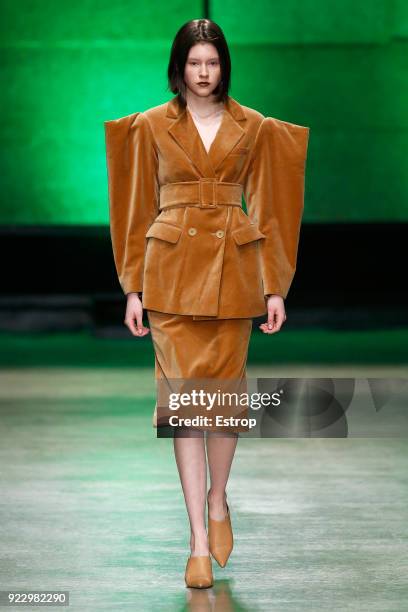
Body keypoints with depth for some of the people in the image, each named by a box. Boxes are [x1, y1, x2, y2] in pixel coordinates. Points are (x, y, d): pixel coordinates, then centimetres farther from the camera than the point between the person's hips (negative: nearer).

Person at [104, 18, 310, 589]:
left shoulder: (255, 129, 6)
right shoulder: (151, 126, 4)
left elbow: (266, 209, 7)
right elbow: (140, 211, 6)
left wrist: (275, 287, 2)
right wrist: (134, 289, 3)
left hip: (233, 268, 1)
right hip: (172, 269, -1)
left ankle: (217, 499, 31)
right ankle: (199, 540, -2)